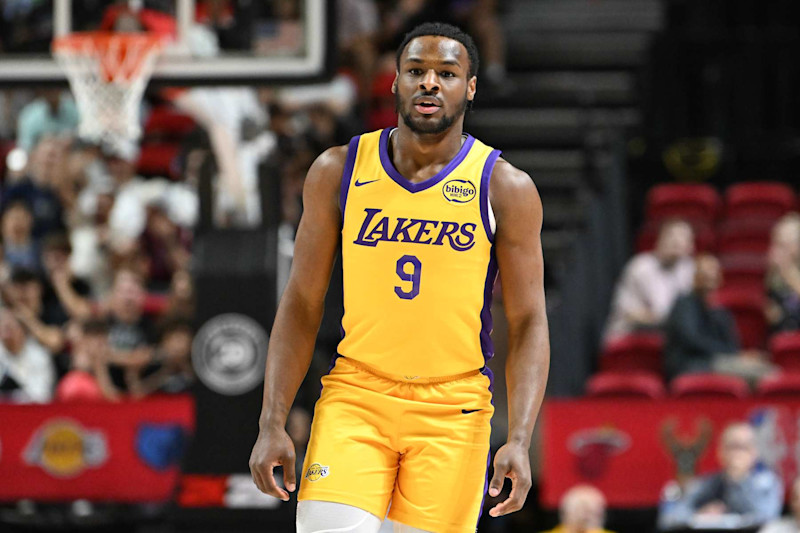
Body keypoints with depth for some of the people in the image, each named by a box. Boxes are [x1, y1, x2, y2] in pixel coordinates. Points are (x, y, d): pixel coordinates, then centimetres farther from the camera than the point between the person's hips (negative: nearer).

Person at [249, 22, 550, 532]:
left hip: (453, 412, -1)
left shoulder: (506, 189, -2)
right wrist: (272, 423, -1)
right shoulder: (338, 172, 3)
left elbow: (529, 324, -2)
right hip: (355, 395, 1)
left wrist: (520, 441, -13)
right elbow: (302, 305, 6)